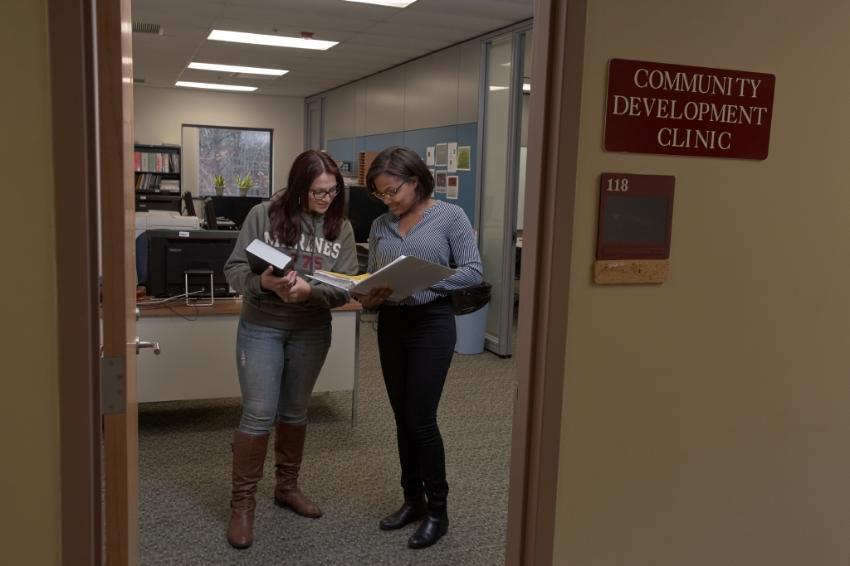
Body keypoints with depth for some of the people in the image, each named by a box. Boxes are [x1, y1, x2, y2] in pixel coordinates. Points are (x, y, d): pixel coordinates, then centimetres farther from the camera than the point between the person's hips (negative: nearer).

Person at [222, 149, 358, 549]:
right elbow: (233, 269, -9)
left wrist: (310, 290, -27)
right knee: (258, 415, -3)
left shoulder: (340, 228, -2)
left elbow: (346, 288, -7)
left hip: (312, 330, 3)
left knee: (295, 410, 16)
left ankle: (287, 487, 34)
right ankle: (242, 503, 12)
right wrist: (263, 281, -30)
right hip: (261, 327, -3)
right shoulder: (263, 215, -9)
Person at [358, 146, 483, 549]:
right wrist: (368, 298, -12)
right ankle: (413, 500, 27)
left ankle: (438, 510, 13)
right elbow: (371, 277, 11)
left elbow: (473, 271, -10)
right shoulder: (380, 225, 9)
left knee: (421, 419, -4)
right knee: (403, 419, 12)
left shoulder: (450, 216, -6)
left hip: (432, 323, -5)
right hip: (390, 325, 5)